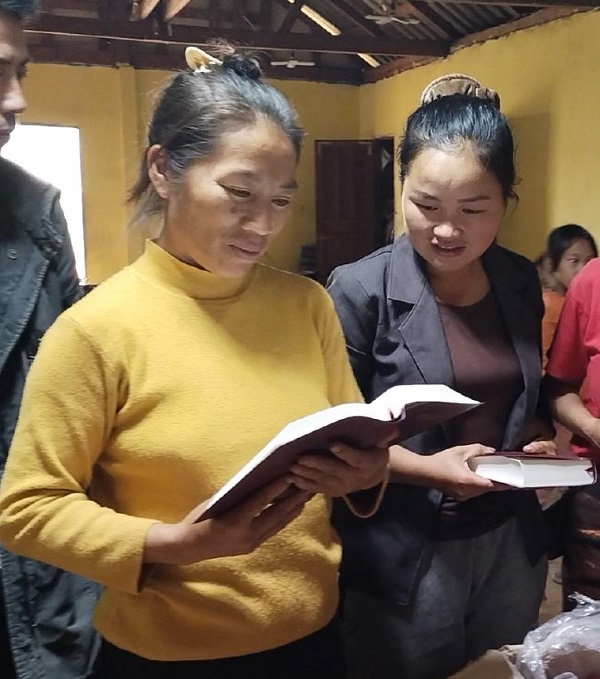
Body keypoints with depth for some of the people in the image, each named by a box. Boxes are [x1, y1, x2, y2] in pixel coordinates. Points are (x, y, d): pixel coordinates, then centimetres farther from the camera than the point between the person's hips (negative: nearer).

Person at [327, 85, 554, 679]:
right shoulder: (360, 290, -15)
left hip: (510, 540, 5)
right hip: (404, 552, -5)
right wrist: (425, 468, -24)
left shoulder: (520, 283, 1)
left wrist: (538, 446, -5)